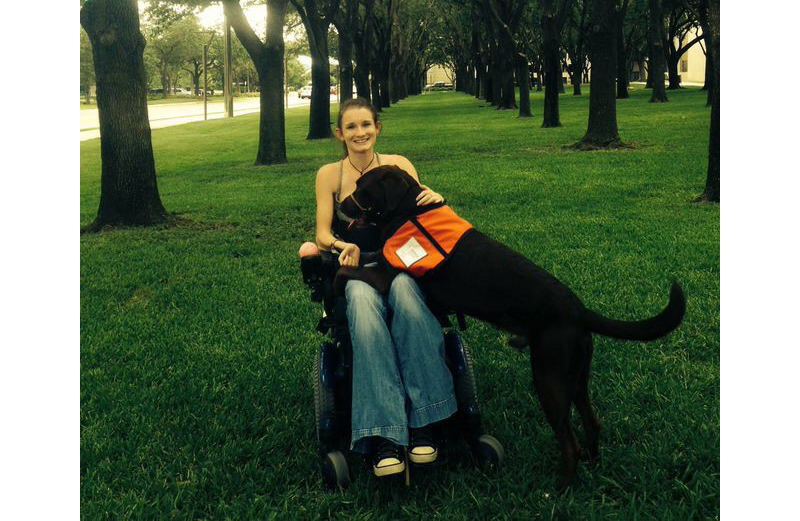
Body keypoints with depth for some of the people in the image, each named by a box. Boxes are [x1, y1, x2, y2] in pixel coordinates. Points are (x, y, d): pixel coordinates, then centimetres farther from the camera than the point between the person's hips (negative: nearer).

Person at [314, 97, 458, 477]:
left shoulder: (398, 166, 10)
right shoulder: (329, 175, 9)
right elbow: (322, 235, 4)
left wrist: (433, 199, -16)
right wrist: (342, 246, -18)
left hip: (398, 263, 1)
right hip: (354, 269, 0)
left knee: (404, 290, -38)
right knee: (363, 301, -38)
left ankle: (423, 421, -38)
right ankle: (384, 435, -44)